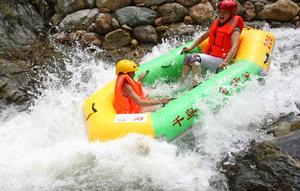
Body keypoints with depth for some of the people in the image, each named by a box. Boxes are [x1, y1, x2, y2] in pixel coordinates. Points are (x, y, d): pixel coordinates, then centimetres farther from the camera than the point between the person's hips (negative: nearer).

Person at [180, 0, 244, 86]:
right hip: (210, 57, 8)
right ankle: (181, 84, -7)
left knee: (195, 57, -28)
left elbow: (234, 47, -22)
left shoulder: (234, 30, -8)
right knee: (188, 57, -8)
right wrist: (190, 48, 21)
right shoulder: (216, 24, 16)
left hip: (220, 61, -8)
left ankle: (196, 84, -36)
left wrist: (226, 62, -37)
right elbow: (204, 36, 27)